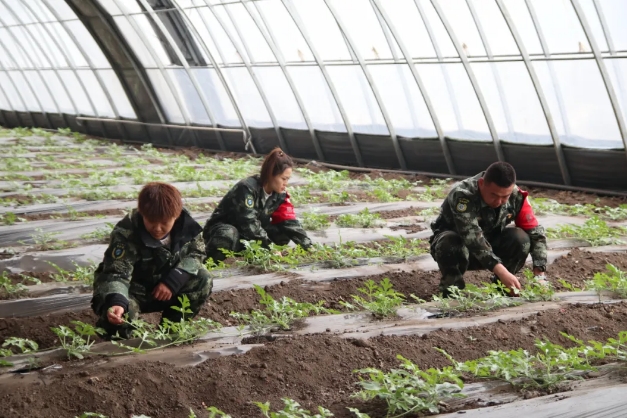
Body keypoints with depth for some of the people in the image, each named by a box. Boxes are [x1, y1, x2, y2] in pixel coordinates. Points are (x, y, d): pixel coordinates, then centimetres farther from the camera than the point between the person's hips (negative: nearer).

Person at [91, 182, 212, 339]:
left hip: (164, 283, 4)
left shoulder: (186, 224, -19)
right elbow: (116, 273, -36)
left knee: (202, 281, -19)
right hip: (133, 289, -4)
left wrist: (173, 280, -22)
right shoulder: (125, 234, -31)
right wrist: (115, 302, -59)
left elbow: (197, 252, -5)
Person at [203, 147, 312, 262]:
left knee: (284, 234, -11)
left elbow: (289, 222, -7)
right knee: (229, 235, -41)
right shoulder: (247, 188, -27)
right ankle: (211, 260, -14)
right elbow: (249, 223, -33)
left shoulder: (280, 194, -4)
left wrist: (307, 246, -19)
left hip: (247, 239, 7)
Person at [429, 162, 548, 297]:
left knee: (520, 238, -25)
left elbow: (536, 233, -15)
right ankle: (453, 292, -12)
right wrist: (501, 271, -50)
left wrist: (539, 275, -28)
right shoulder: (463, 195, -33)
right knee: (452, 244, -39)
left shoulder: (516, 196, -17)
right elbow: (471, 236, -43)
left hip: (490, 247, 4)